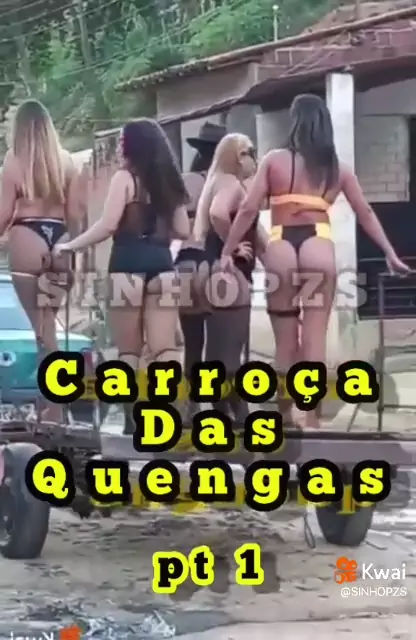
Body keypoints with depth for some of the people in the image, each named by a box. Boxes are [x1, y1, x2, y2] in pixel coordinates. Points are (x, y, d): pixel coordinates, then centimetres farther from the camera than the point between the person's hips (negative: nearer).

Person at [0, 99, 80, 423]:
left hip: (27, 241, -4)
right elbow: (75, 214, 8)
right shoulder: (67, 162, 7)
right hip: (59, 242, 4)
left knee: (42, 328, -1)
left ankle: (54, 409, -2)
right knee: (48, 325, 14)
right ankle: (53, 404, 16)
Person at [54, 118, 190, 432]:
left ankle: (133, 420, 4)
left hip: (129, 265, -5)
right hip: (161, 265, 5)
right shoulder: (170, 181, 15)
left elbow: (108, 226, -12)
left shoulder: (125, 177, -3)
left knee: (129, 350, 4)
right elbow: (183, 231, 14)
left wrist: (70, 245, -2)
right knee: (165, 347, 1)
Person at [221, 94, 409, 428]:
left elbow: (249, 209, 1)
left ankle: (286, 418, 18)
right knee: (315, 339, 2)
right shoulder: (338, 168, 12)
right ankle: (312, 420, 0)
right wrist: (390, 253, 23)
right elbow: (366, 213, 16)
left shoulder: (275, 160, 6)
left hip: (280, 250, 0)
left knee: (286, 341, 10)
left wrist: (228, 251, 8)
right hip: (319, 249, 0)